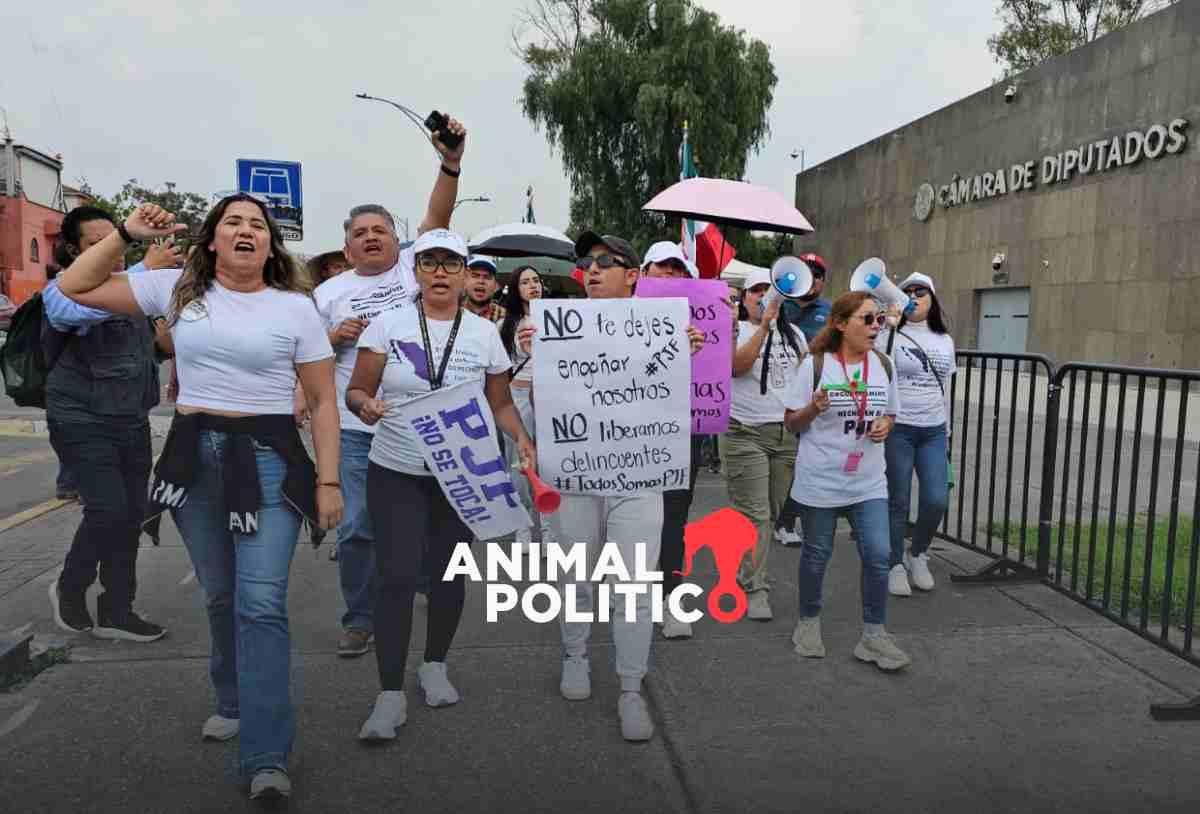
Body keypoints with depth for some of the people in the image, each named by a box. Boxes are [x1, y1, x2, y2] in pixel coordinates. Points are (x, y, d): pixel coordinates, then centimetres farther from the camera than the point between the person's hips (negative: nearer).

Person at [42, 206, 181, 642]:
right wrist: (146, 267, -38)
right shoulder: (60, 290, -10)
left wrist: (161, 345, 1)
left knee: (131, 515, 6)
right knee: (108, 510, -11)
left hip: (132, 423, 6)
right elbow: (83, 309, -36)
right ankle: (69, 588, 17)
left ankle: (116, 612, 18)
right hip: (83, 423, -6)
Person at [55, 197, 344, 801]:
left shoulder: (295, 308, -1)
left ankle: (265, 756, -7)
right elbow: (73, 289, 9)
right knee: (219, 597, 16)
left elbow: (323, 401, -1)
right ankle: (235, 702, 38)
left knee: (260, 603, -11)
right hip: (192, 456, 3)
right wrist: (126, 235, 1)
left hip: (268, 458, -3)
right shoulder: (176, 290, 6)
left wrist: (328, 481, -8)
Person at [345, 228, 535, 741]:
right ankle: (390, 694, 5)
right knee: (397, 577, -6)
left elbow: (500, 402, 8)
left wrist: (520, 437, -10)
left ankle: (434, 666, 33)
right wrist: (366, 404, -23)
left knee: (450, 573, 11)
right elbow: (355, 391, -1)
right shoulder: (388, 325, -2)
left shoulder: (484, 333, 3)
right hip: (395, 473, -2)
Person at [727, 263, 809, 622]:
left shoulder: (793, 333, 13)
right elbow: (738, 364, -21)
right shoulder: (736, 330, -2)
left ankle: (746, 571, 27)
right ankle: (755, 589, 2)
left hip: (788, 432, 5)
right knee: (754, 514, -6)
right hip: (746, 433, -5)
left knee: (772, 512, 10)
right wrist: (764, 325, -24)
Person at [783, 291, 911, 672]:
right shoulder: (816, 364, -9)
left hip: (868, 482, 4)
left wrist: (884, 425, -6)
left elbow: (889, 414, 16)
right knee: (817, 554, 10)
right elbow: (792, 422, -5)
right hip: (820, 480, -3)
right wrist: (814, 408, -25)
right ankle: (808, 622, 30)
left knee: (878, 555, -2)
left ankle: (874, 634, 14)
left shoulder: (883, 365, 4)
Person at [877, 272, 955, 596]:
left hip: (933, 431, 4)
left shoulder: (945, 341, 13)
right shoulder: (888, 336, -2)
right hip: (897, 429, -4)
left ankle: (918, 555, 23)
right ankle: (896, 566, 18)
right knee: (898, 502, 2)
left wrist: (947, 431, 18)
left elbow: (946, 388, 18)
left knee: (936, 500, -2)